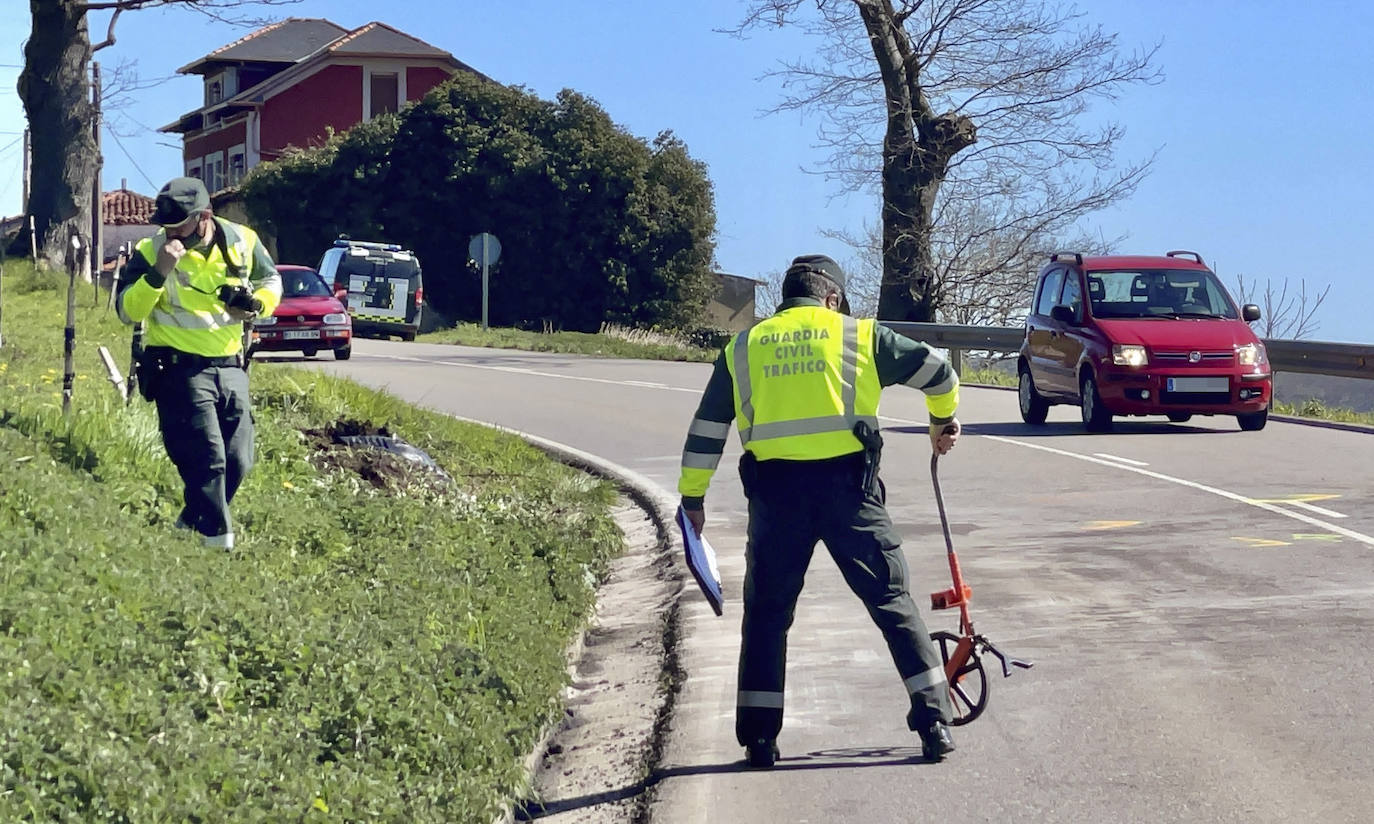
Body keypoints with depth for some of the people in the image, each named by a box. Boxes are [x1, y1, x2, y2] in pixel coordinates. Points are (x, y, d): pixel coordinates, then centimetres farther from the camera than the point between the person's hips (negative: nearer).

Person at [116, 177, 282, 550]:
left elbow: (271, 282, 17)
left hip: (230, 366, 5)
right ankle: (217, 542, -6)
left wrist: (257, 305, -5)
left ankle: (188, 529, 27)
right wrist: (158, 273, -28)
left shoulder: (242, 242, 0)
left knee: (237, 462, 8)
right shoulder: (151, 252, -9)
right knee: (207, 460, -14)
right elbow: (128, 311, -14)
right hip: (179, 369, -5)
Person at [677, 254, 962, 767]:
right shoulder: (859, 335, 12)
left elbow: (707, 427, 17)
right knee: (892, 600, 6)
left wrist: (692, 496, 23)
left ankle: (759, 737, 10)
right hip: (846, 483, -1)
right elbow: (935, 371, 19)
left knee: (766, 612, 12)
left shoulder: (744, 346, 17)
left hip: (774, 487, 1)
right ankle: (934, 719, 3)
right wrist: (943, 420, 38)